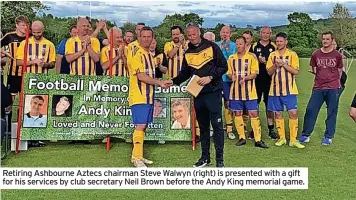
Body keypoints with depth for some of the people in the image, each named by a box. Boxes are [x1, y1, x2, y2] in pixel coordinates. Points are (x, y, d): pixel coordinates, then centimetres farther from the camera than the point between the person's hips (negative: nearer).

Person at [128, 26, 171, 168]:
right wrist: (160, 83, -20)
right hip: (138, 97, -8)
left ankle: (137, 155, 18)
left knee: (143, 126, 10)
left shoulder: (150, 54, 18)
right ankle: (137, 158, -5)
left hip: (148, 96, 8)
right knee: (140, 126, -11)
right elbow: (141, 76, -18)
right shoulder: (136, 54, -10)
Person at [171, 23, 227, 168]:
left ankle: (219, 158, 6)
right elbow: (185, 73, 17)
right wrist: (173, 81, 1)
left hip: (213, 92, -5)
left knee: (217, 125, -3)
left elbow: (223, 66, -5)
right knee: (203, 126, 12)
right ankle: (205, 157, 22)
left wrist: (210, 77, -16)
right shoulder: (188, 53, 11)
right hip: (198, 94, 5)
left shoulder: (212, 47, -4)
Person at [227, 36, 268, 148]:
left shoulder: (252, 57, -2)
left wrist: (245, 78, -24)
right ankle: (242, 138, 19)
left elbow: (255, 73, -6)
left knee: (254, 114, -4)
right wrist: (232, 76, -12)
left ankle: (258, 140, 1)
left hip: (249, 91, -3)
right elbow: (229, 73, 11)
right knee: (237, 114, 7)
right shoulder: (231, 58, 7)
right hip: (235, 90, 3)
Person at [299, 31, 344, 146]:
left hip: (333, 88, -1)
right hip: (318, 88, 2)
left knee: (331, 113, 3)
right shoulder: (316, 54, 5)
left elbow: (340, 71, 13)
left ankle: (328, 137, 14)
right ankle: (305, 135, 7)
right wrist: (322, 78, 9)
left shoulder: (337, 55, 1)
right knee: (310, 110, -3)